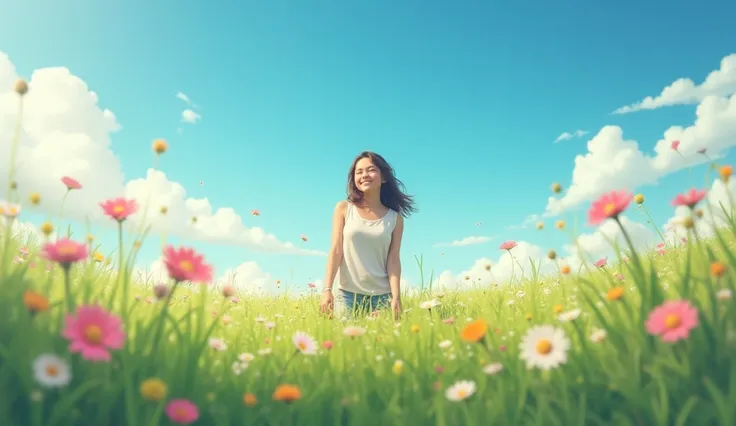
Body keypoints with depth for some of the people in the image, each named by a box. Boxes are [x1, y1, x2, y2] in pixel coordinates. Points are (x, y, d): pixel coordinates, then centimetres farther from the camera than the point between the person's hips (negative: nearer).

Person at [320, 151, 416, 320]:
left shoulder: (395, 218, 4)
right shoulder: (344, 209, 3)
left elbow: (393, 259, 0)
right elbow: (335, 250, -1)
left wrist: (396, 297, -11)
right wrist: (327, 289, -9)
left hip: (382, 296, 1)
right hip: (347, 294, 0)